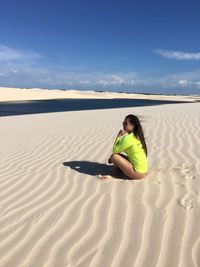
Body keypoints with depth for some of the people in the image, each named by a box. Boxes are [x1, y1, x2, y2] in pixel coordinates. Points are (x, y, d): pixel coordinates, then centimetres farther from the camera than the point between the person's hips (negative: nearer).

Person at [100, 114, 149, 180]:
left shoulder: (129, 138, -22)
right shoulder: (136, 136, 6)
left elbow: (114, 150, -14)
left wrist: (119, 136, -10)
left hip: (138, 173, -9)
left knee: (114, 156, -16)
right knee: (117, 155, 18)